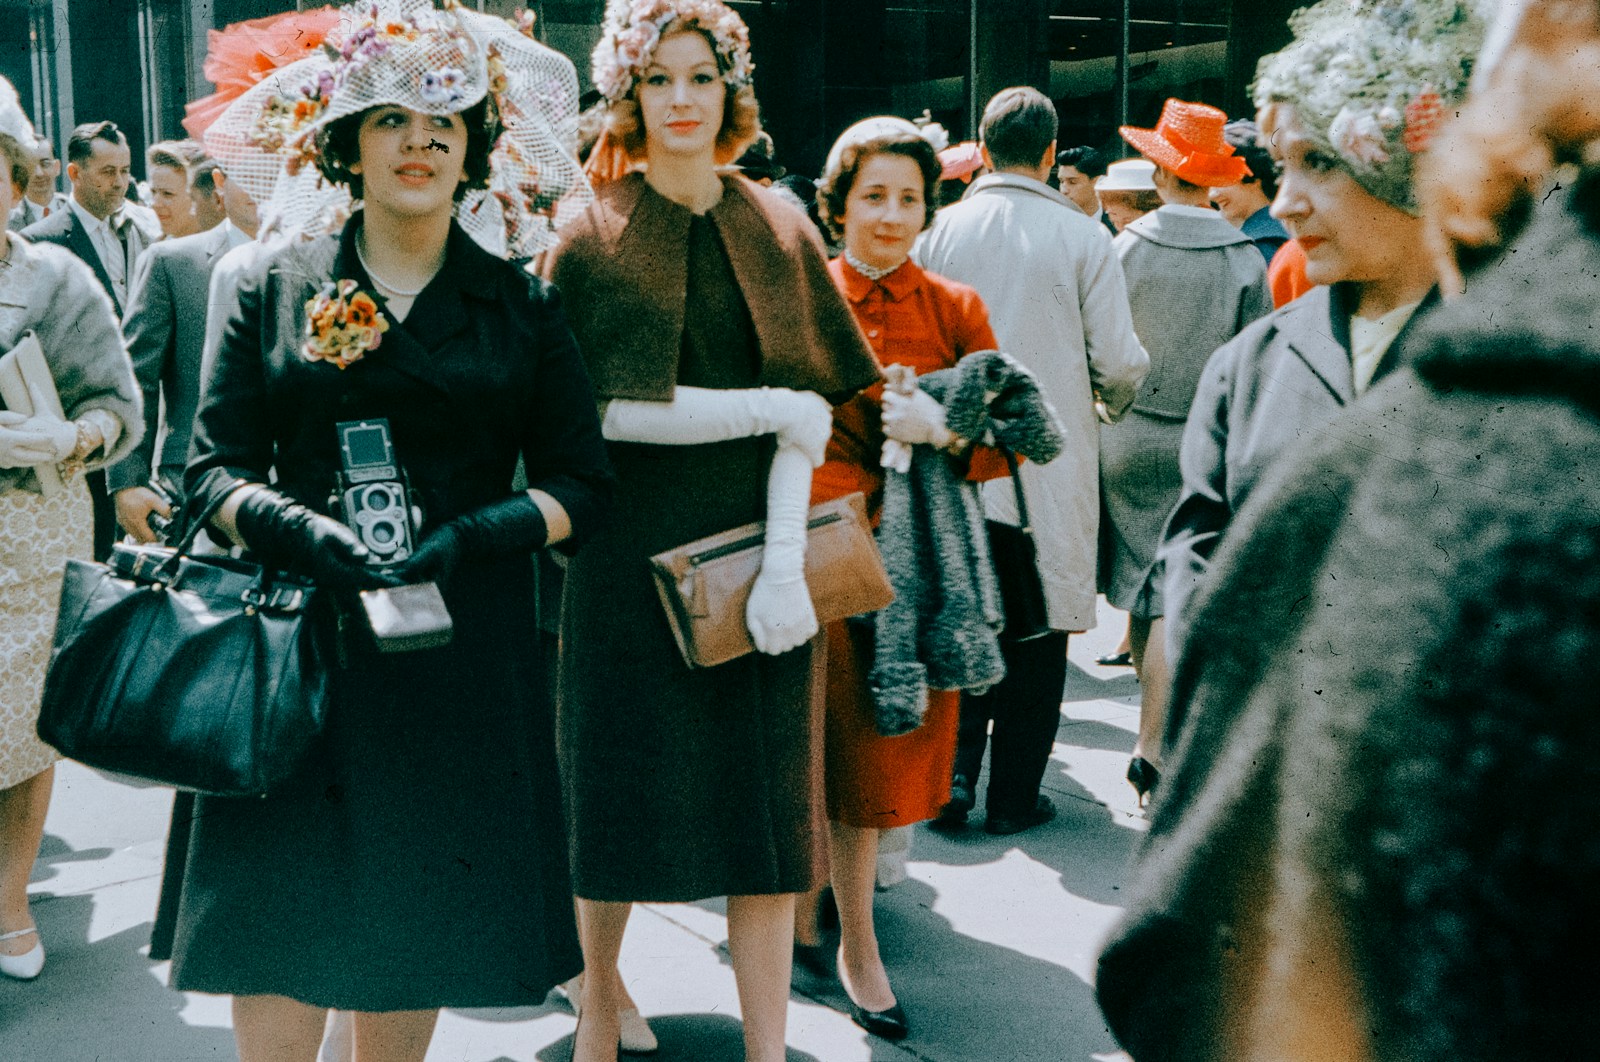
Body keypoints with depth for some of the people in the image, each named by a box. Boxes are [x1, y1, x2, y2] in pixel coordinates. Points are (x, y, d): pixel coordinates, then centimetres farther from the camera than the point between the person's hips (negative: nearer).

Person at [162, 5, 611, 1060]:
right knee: (277, 930, -3)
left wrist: (470, 535, -14)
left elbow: (582, 486, 4)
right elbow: (213, 466, 4)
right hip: (299, 644, 0)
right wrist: (300, 529, -17)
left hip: (462, 649, 1)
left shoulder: (519, 303, 6)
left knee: (416, 932, 8)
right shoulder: (275, 290, 7)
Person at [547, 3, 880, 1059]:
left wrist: (786, 556, -14)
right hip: (631, 555, -2)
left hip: (756, 543, 2)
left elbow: (812, 404, -2)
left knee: (768, 797, 3)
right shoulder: (593, 240, 0)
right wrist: (765, 408, -10)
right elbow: (603, 411, -10)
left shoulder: (779, 232, 6)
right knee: (621, 781, 7)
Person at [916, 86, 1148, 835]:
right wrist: (1113, 407, 16)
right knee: (1036, 628, 8)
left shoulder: (938, 231, -3)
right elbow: (1120, 360, -6)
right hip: (1052, 462, -2)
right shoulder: (1082, 238, -7)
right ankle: (1014, 796, 14)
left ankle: (953, 772, 10)